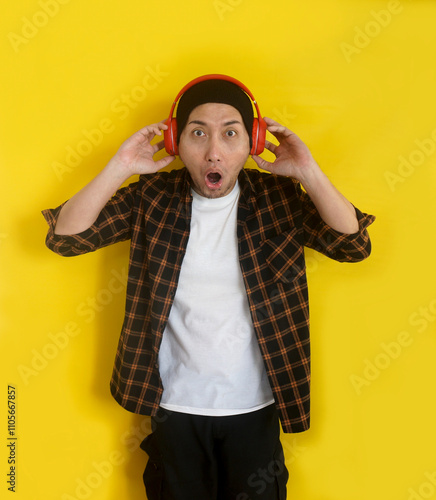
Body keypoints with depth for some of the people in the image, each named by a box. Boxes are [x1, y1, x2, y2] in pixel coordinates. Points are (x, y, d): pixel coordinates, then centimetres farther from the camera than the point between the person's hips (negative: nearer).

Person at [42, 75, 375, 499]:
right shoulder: (152, 198, -10)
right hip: (175, 405, 0)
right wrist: (118, 168, -23)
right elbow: (64, 237, -13)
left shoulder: (278, 198, -9)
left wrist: (309, 173, -25)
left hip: (255, 406, 0)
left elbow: (355, 245, -15)